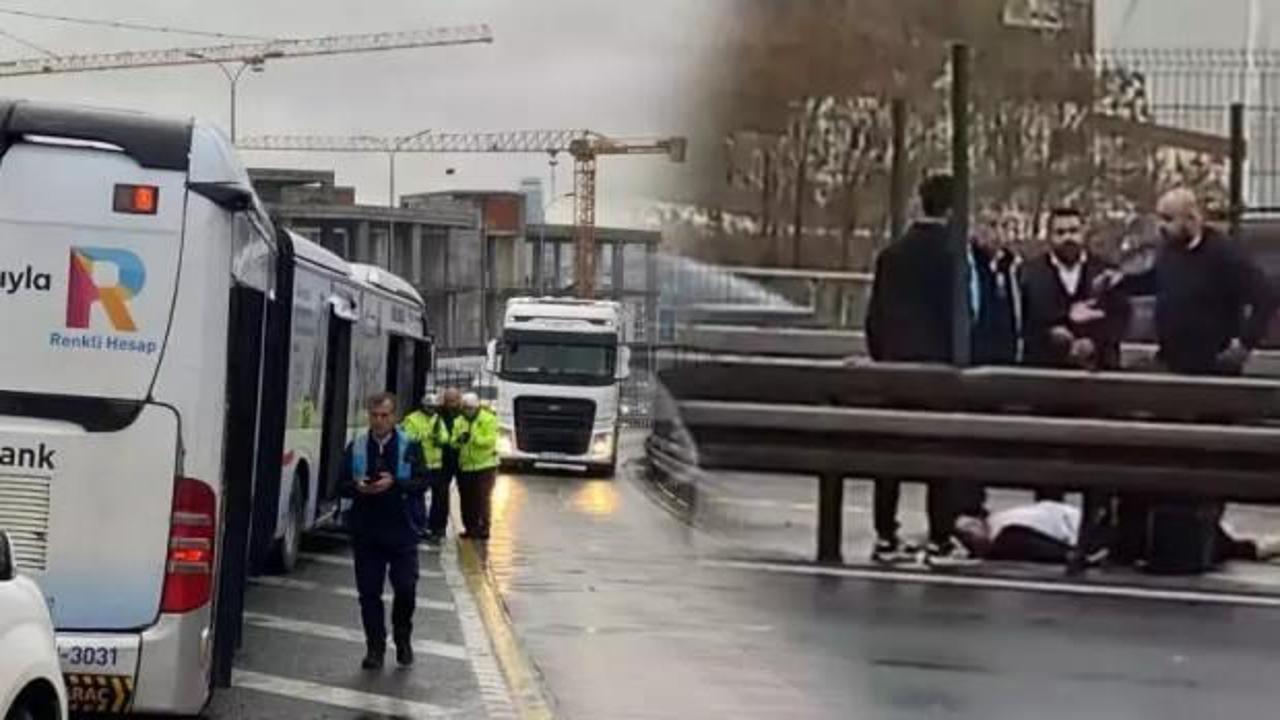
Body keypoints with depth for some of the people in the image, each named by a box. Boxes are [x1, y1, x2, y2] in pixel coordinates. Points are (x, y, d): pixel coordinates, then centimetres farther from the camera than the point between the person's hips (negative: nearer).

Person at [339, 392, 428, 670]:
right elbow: (343, 485, 7)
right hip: (366, 531, 2)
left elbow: (422, 482, -4)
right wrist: (358, 487, -15)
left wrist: (394, 483, -20)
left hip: (401, 530, -2)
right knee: (369, 592, 3)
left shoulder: (410, 446, 0)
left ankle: (403, 639, 22)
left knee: (406, 588, -3)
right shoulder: (356, 447, 5)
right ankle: (375, 648, 14)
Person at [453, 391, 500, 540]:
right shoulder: (459, 422, 10)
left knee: (482, 499, -8)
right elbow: (453, 442, 4)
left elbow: (490, 440, -16)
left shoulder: (488, 419, -5)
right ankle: (470, 529, 18)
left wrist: (473, 438, -26)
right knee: (467, 500, 8)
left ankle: (483, 529, -3)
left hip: (485, 466, -5)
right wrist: (458, 440, -19)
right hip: (465, 467, 5)